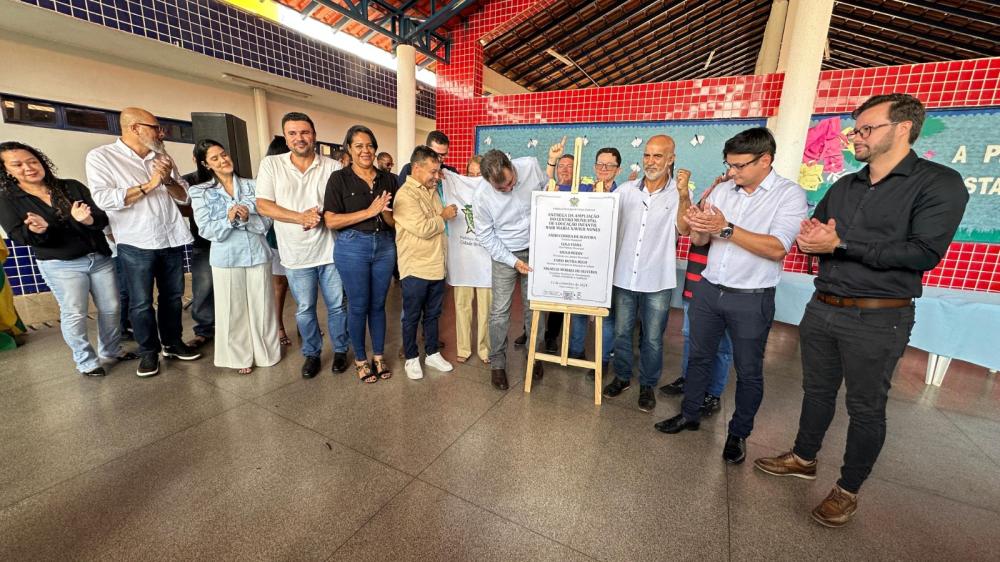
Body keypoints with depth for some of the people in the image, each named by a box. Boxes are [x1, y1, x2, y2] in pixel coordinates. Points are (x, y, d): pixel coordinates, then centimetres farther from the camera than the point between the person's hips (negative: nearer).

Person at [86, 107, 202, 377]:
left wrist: (168, 180, -10)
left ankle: (173, 342, 25)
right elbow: (103, 199, -13)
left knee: (172, 296, 11)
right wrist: (148, 185, -15)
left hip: (172, 239, 4)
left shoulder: (162, 158, 10)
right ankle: (149, 351, 18)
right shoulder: (100, 156, -3)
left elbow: (184, 196, 9)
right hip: (136, 244, -4)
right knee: (140, 302, 3)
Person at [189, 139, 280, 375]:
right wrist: (228, 220, -22)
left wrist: (248, 218, -19)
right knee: (233, 309, 8)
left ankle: (266, 351, 25)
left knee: (261, 306, 8)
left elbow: (266, 222, 0)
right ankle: (240, 357, 24)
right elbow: (206, 230, -6)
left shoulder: (251, 186, 4)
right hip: (226, 258, 0)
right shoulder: (200, 192, 2)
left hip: (258, 254, 1)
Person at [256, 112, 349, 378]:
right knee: (304, 310, 13)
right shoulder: (271, 164, 1)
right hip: (296, 254, 1)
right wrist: (301, 217, -17)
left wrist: (320, 216, -18)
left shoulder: (333, 167, -2)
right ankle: (311, 353, 32)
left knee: (336, 306, 10)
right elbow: (263, 206, -4)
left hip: (330, 250, 0)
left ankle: (340, 350, 30)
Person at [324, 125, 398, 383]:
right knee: (358, 306, 6)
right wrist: (369, 211, -19)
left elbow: (395, 221, 7)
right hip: (352, 247, -3)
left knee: (378, 304, 12)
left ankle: (379, 355, 28)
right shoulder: (339, 179, -4)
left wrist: (386, 212, -16)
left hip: (384, 246, 3)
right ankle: (360, 359, 25)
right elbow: (331, 221, -12)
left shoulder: (388, 179, 5)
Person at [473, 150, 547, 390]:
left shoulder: (531, 166, -16)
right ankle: (497, 363, 18)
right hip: (504, 254, -2)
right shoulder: (481, 197, -22)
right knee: (500, 311, 1)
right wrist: (513, 261, -17)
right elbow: (486, 236, -11)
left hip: (536, 249, 2)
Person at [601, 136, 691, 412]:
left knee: (652, 339, 10)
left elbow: (684, 228, -18)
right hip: (624, 276, 2)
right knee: (621, 332, 14)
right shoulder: (626, 190, 3)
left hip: (657, 282, -2)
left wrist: (683, 194, -29)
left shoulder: (679, 194, -3)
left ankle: (648, 385, 31)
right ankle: (622, 377, 35)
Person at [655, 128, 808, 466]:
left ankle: (738, 434, 30)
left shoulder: (790, 194, -7)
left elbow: (776, 249, -20)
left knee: (749, 371, 11)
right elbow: (699, 241, 6)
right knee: (699, 356, 16)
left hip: (751, 298, -4)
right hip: (708, 289, 4)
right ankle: (689, 414, 34)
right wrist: (697, 225, -16)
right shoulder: (723, 189, 4)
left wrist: (726, 228, -26)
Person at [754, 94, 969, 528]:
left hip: (877, 319, -5)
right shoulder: (843, 186, 10)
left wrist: (839, 244, -19)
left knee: (866, 408, 9)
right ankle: (803, 458, 36)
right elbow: (810, 240, 13)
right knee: (817, 391, 18)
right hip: (821, 309, 5)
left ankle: (848, 489, 27)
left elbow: (924, 252, -19)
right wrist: (808, 240, -10)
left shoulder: (939, 183, -7)